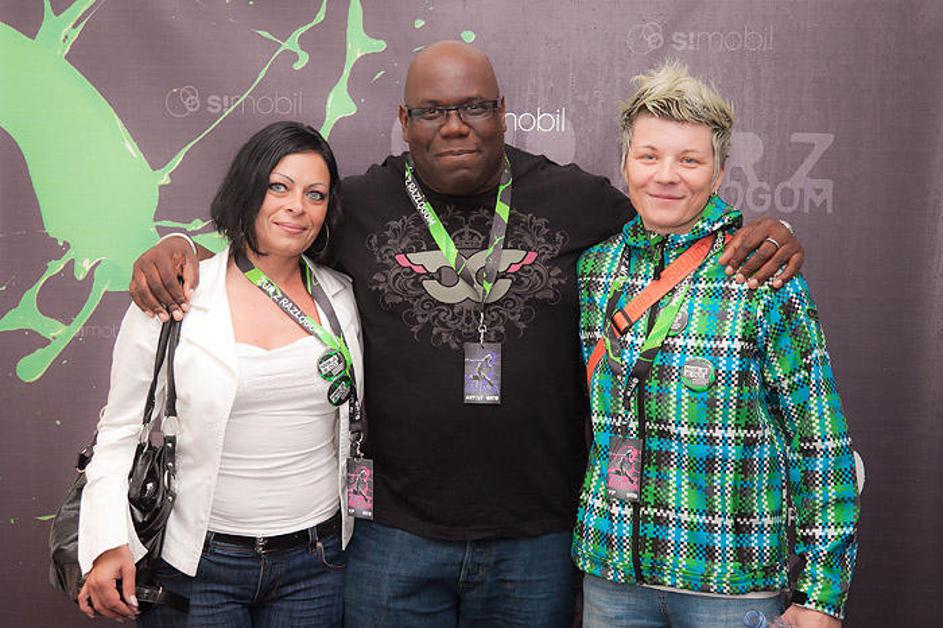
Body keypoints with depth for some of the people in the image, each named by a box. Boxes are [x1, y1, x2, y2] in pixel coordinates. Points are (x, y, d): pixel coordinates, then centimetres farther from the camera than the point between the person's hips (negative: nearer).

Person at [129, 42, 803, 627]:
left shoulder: (578, 201, 2)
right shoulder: (357, 206, 1)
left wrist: (761, 233, -6)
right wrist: (175, 248, -5)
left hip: (538, 538, 1)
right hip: (395, 534, 0)